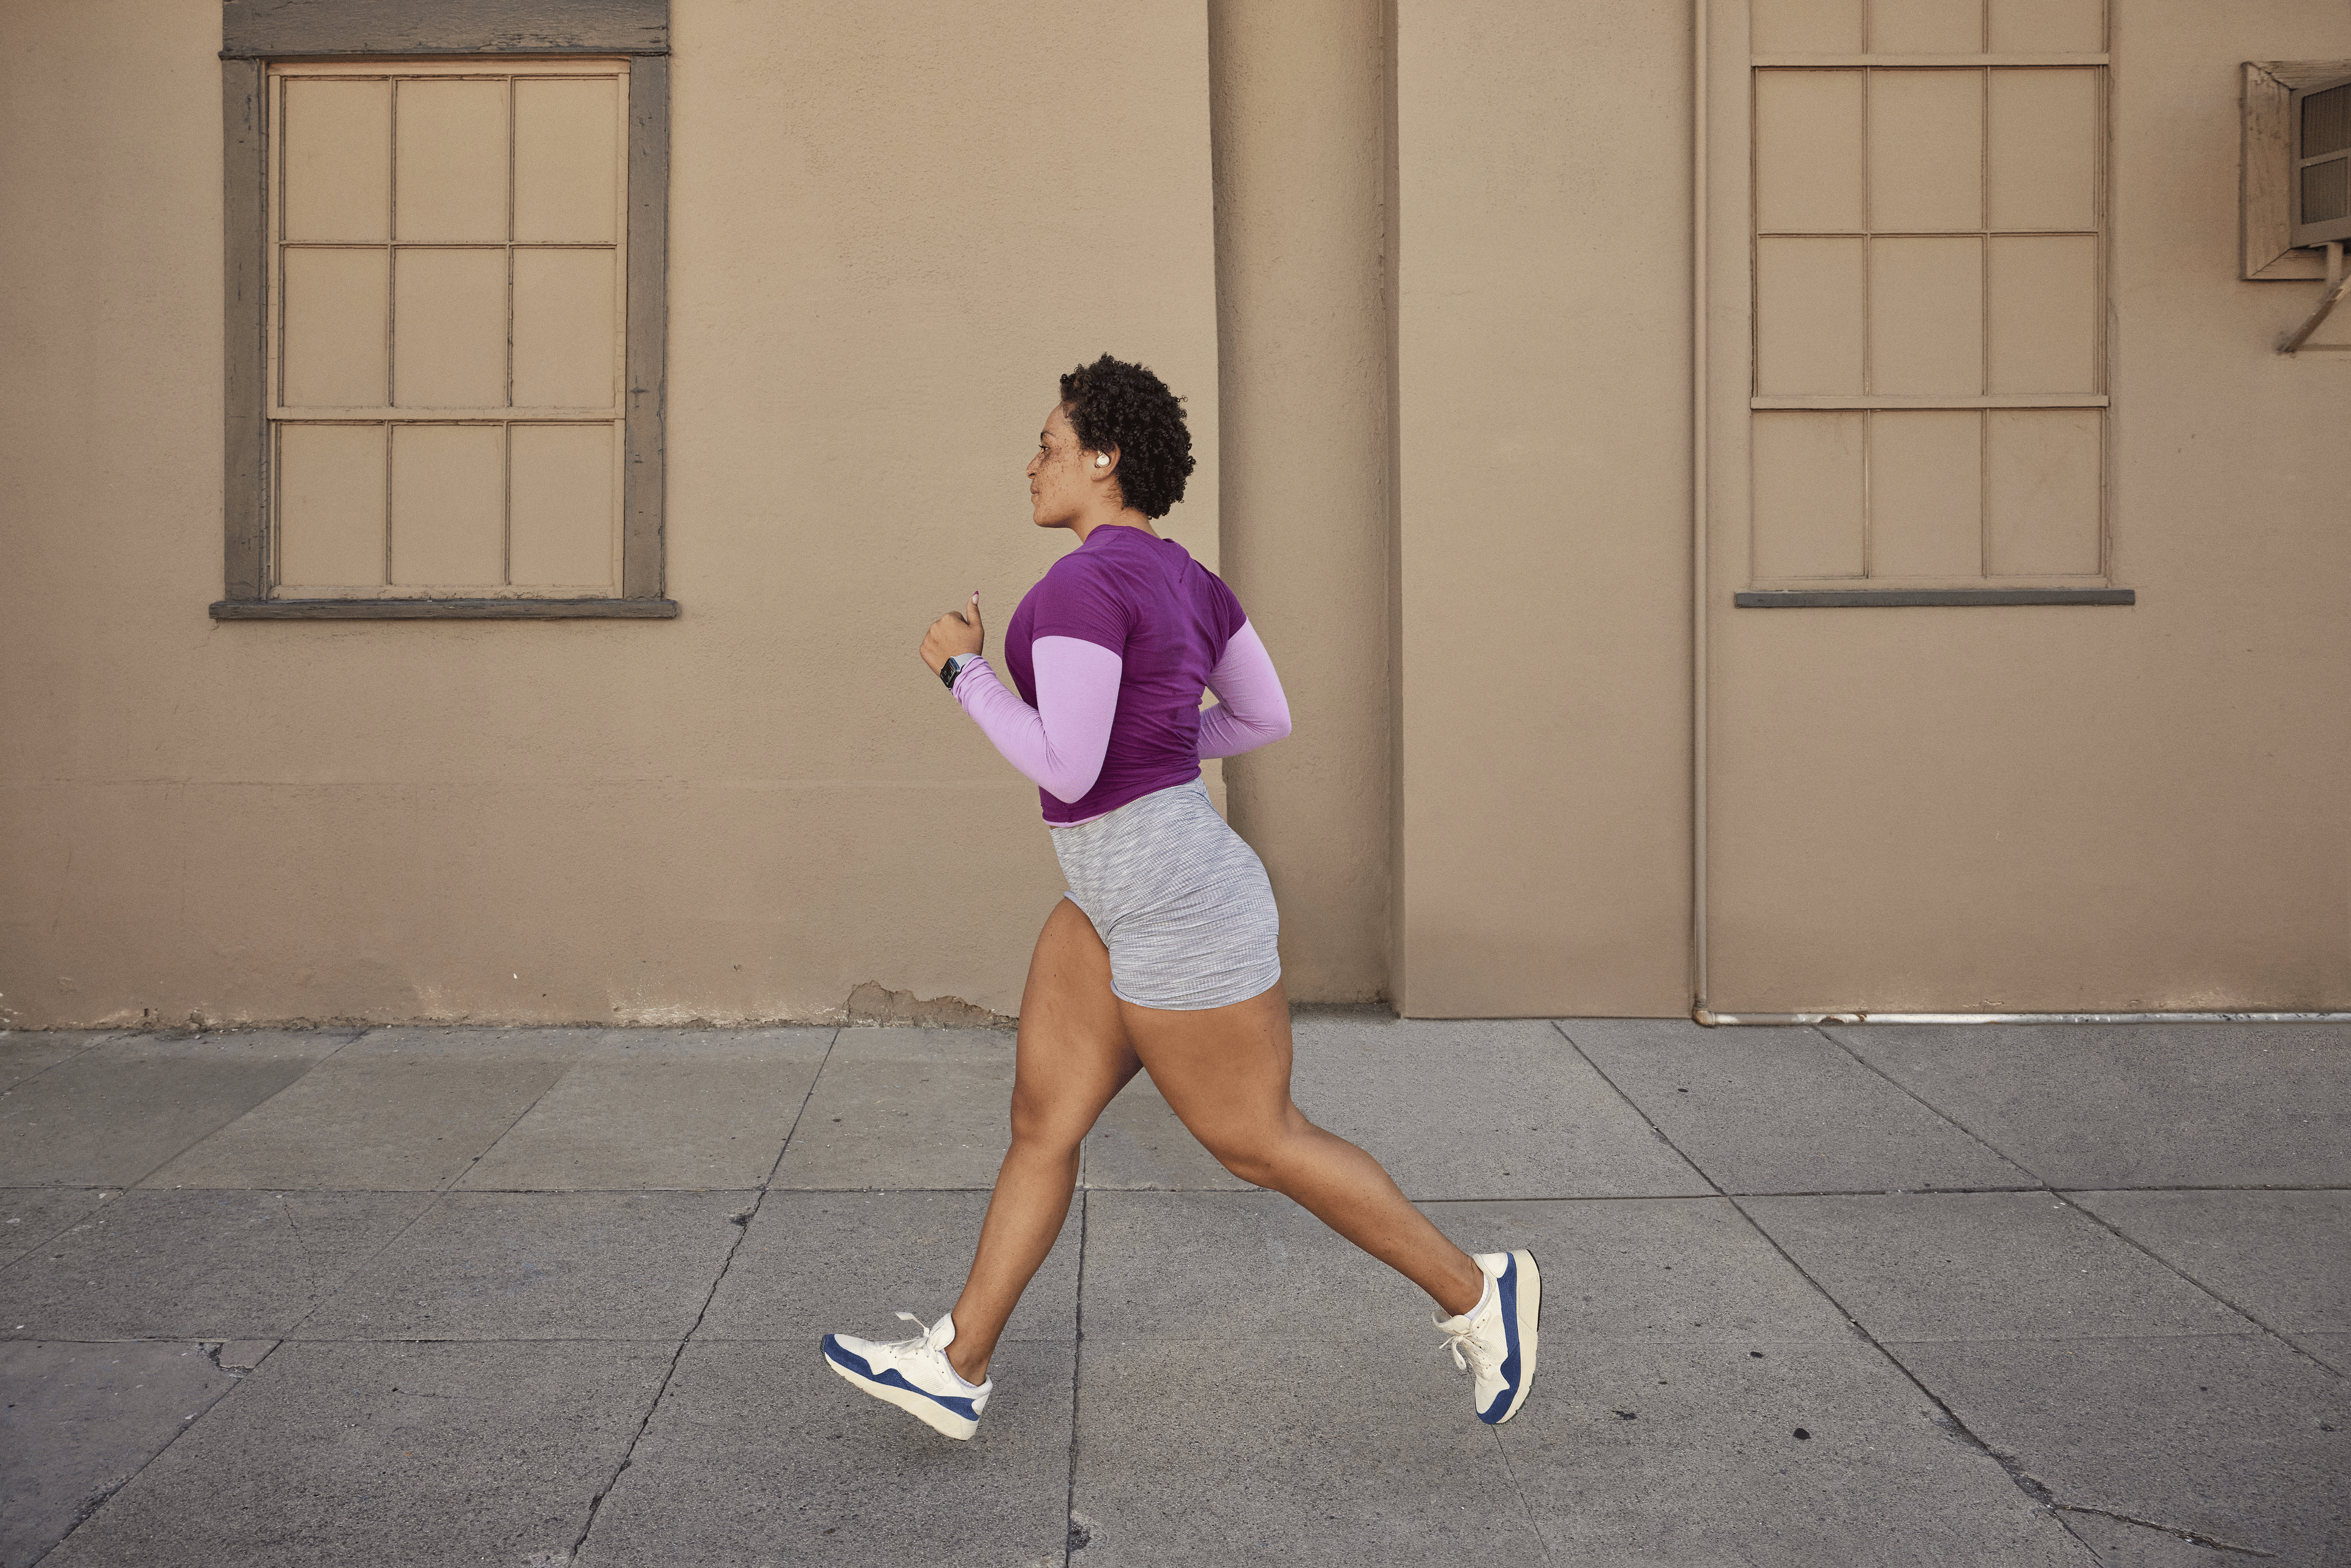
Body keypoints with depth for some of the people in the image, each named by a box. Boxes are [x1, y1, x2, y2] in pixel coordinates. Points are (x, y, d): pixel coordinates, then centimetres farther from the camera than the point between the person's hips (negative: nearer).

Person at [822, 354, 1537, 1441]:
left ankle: (1471, 1292, 17)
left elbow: (1064, 771, -24)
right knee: (1041, 1119, 10)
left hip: (1174, 906, -10)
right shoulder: (1182, 575, 9)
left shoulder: (1084, 584, -20)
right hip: (1127, 895, 10)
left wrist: (962, 670, -11)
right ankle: (954, 1367, 17)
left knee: (1259, 1145, 3)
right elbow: (1268, 718, 15)